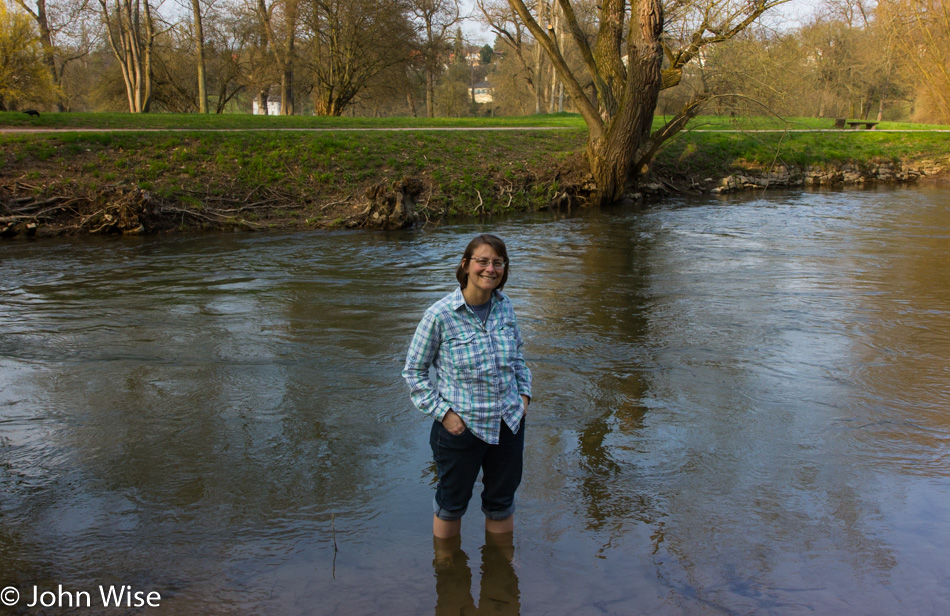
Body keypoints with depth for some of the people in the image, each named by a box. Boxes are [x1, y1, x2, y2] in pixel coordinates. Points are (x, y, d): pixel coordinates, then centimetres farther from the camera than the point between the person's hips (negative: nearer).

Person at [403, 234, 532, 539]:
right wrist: (442, 412, -14)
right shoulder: (440, 314, -16)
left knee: (501, 502, 21)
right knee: (452, 502, 17)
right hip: (461, 425, -4)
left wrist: (524, 392, 3)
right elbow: (413, 370, -7)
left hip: (509, 422, 4)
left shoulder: (504, 306, -1)